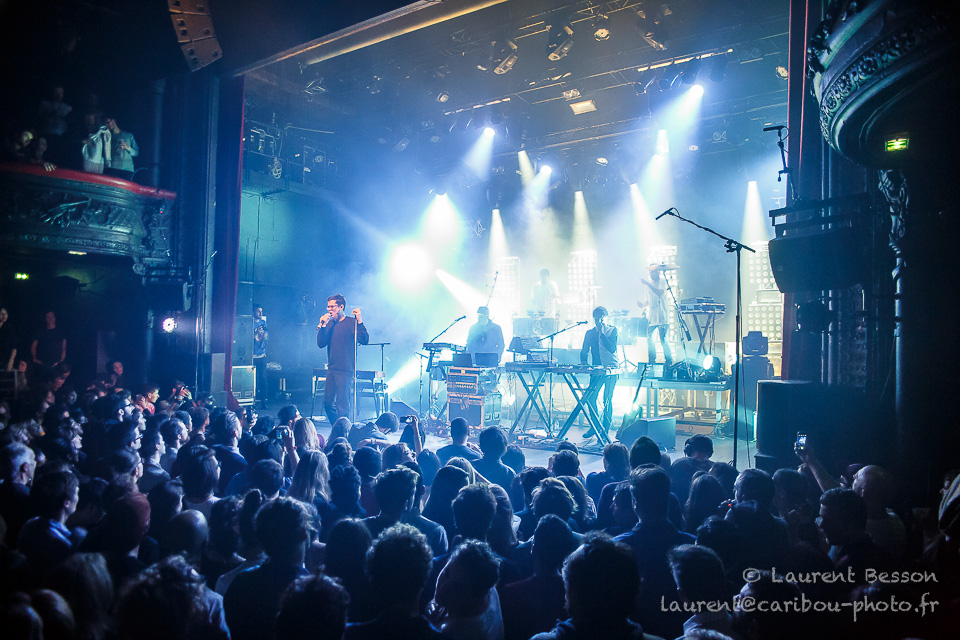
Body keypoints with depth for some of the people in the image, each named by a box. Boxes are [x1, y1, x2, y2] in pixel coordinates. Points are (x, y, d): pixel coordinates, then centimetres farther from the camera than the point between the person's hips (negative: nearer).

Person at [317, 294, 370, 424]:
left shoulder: (351, 323, -4)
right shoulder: (329, 324, 12)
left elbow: (364, 341, -15)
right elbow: (321, 344, 4)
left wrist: (360, 322, -24)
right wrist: (322, 326, -7)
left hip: (346, 371, -6)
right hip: (331, 370, 6)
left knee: (342, 406, -5)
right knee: (328, 403, 11)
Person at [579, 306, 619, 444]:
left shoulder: (612, 330, 0)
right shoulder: (590, 332, 12)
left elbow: (612, 348, -14)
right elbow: (584, 351, 14)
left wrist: (602, 333, -15)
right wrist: (583, 362, -1)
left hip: (611, 368, -4)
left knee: (607, 400, -5)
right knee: (590, 397, -5)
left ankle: (605, 431, 2)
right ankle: (594, 428, 12)